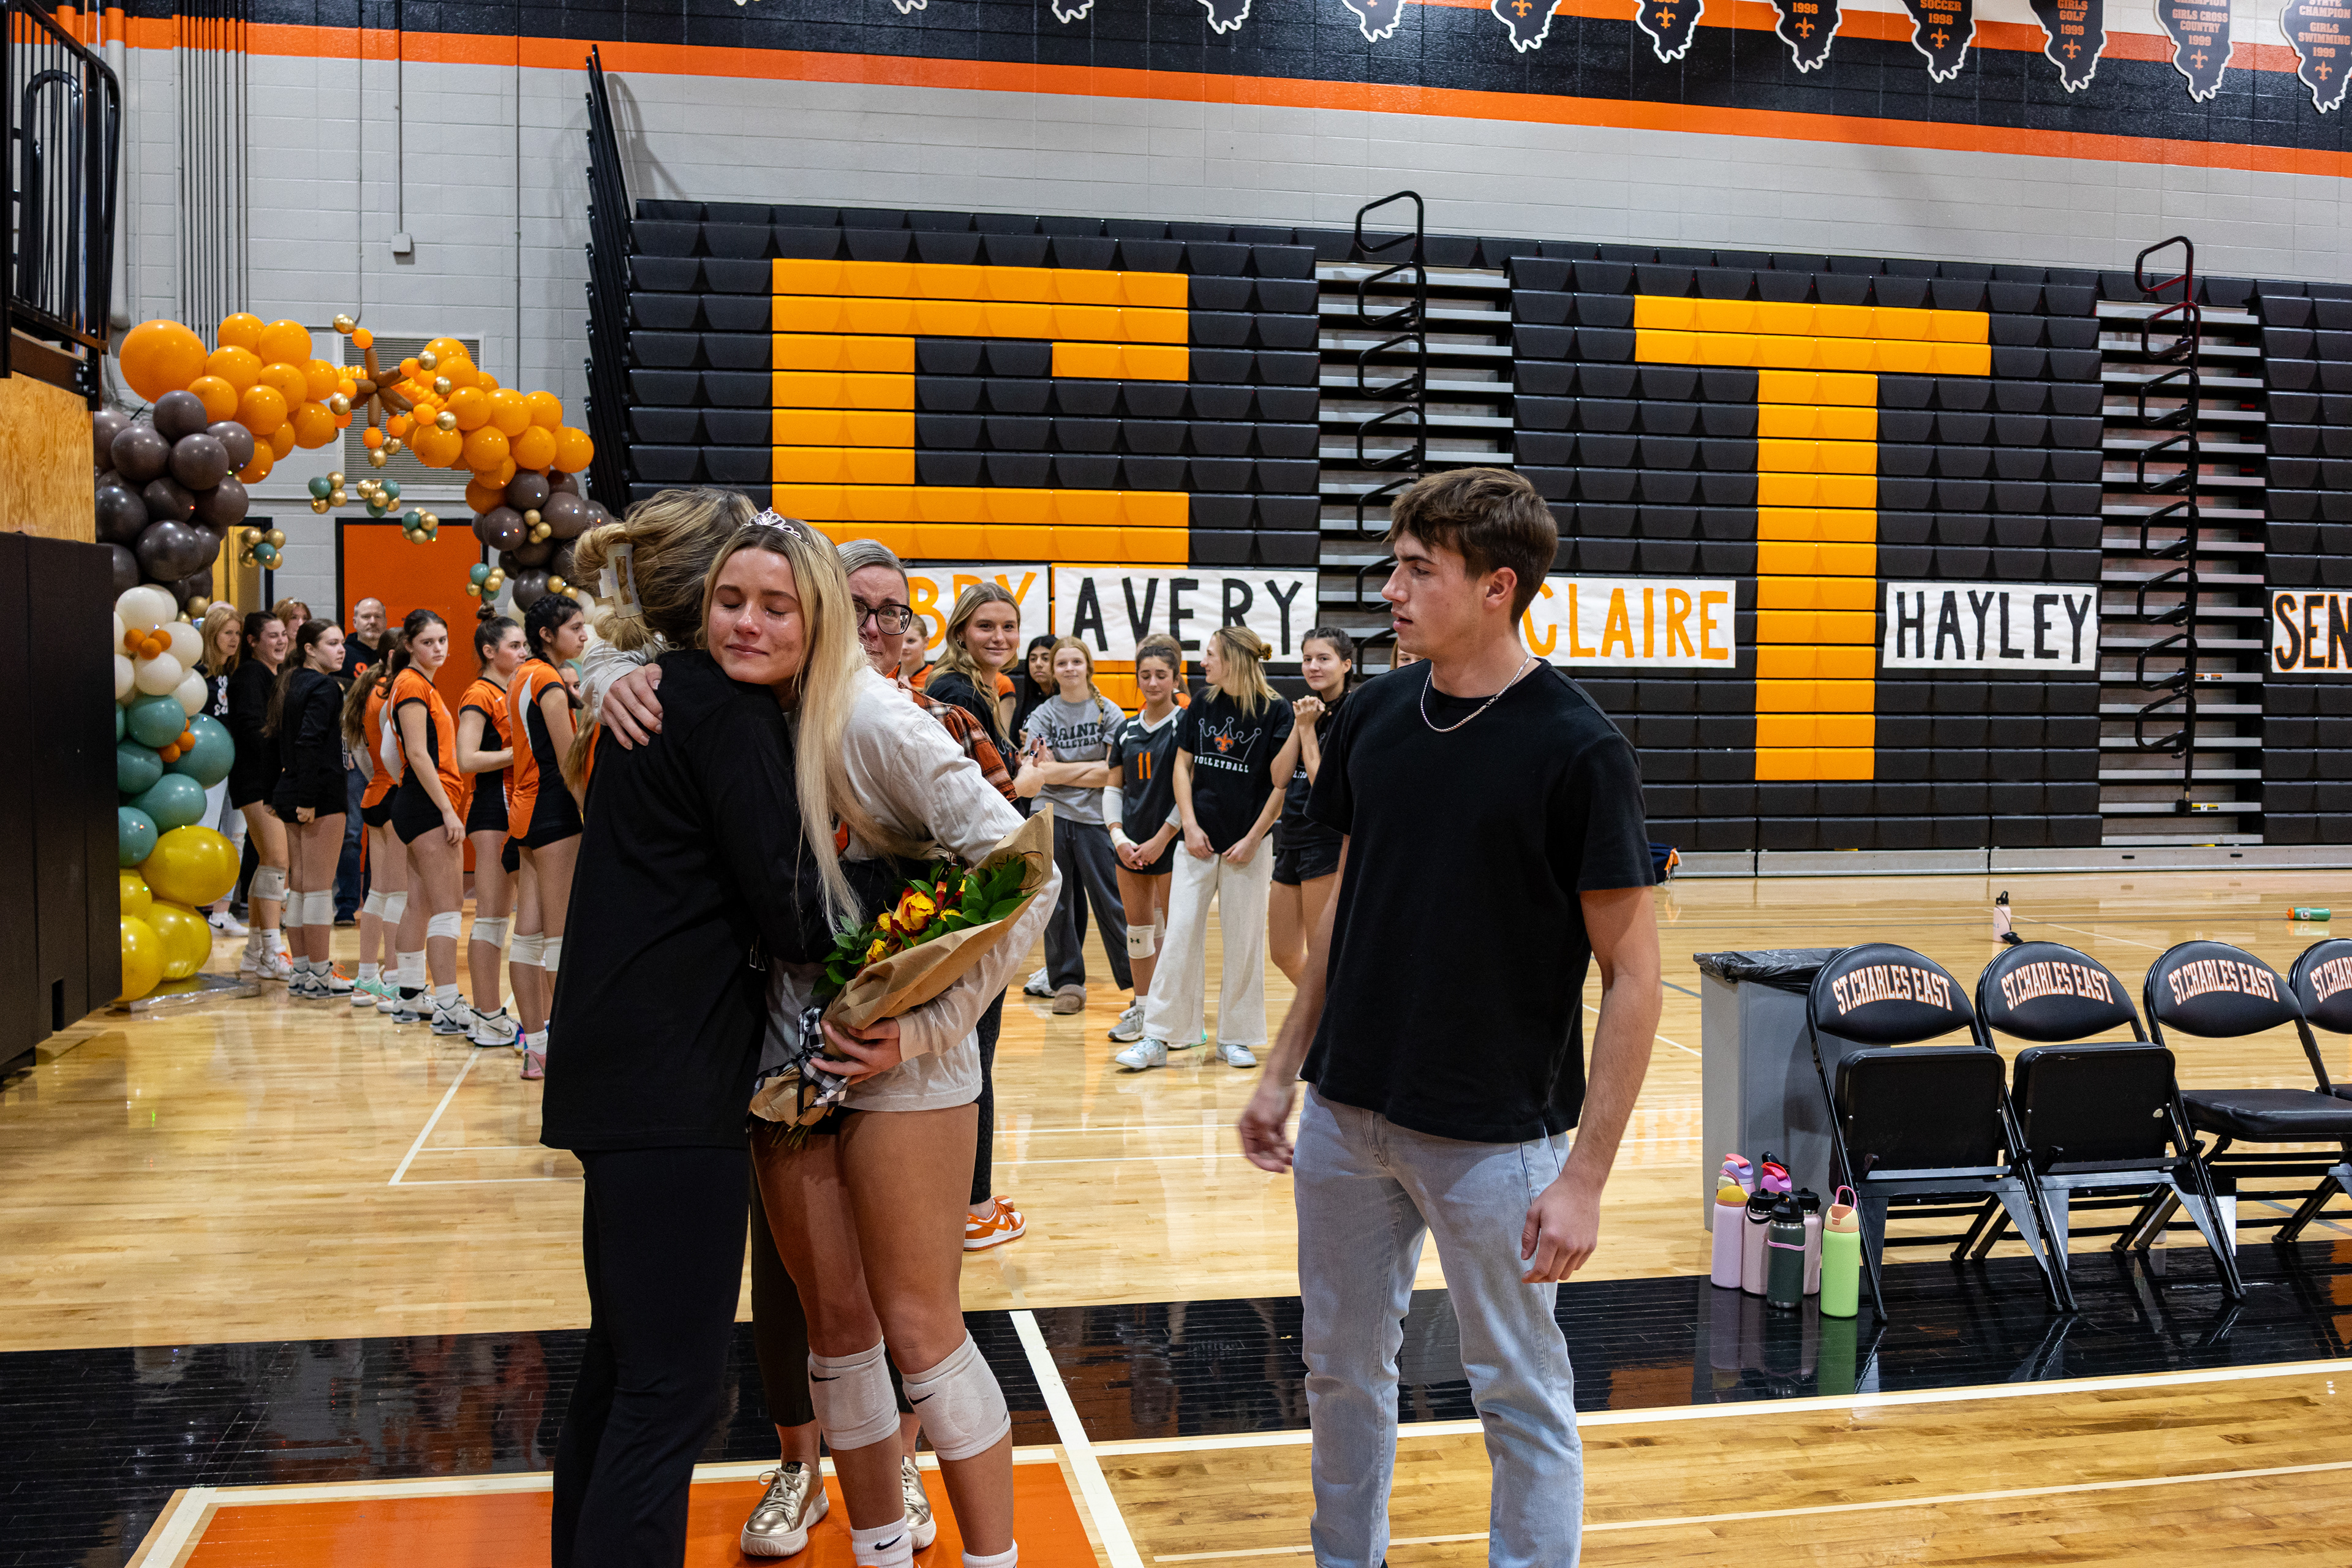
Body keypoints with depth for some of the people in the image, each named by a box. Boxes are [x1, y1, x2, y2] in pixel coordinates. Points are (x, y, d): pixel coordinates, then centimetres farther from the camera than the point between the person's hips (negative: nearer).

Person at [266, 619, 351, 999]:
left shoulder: (289, 684, 14)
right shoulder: (325, 687, -12)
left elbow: (269, 732, 18)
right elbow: (309, 741, -22)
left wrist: (286, 792, 18)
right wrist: (308, 798, -21)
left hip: (289, 792, 9)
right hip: (322, 794, -9)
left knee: (299, 885, 13)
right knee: (319, 887, -4)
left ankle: (301, 972, 19)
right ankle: (318, 977, 0)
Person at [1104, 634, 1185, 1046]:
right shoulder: (1127, 730, 10)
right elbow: (1113, 787, 12)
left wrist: (1162, 838, -13)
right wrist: (1118, 835, -1)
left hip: (1172, 842, -5)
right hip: (1130, 844, 6)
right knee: (1137, 927, 11)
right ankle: (1141, 1007, 22)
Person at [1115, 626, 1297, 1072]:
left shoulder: (1275, 712, -7)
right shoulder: (1202, 705, 5)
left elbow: (1282, 784, -6)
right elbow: (1182, 767, 10)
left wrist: (1253, 839, -9)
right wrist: (1190, 826, 0)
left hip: (1248, 846, -3)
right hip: (1200, 842, 3)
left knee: (1243, 943, 5)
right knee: (1179, 937, 0)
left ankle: (1235, 1038, 17)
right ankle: (1157, 1038, 5)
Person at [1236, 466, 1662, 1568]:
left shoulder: (1579, 751, -15)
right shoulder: (1374, 714, 2)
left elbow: (1632, 972, -13)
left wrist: (1586, 1175, -17)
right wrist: (1283, 1071, 11)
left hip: (1493, 1134, -6)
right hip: (1345, 1113, 6)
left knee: (1520, 1393, 8)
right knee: (1341, 1366, 18)